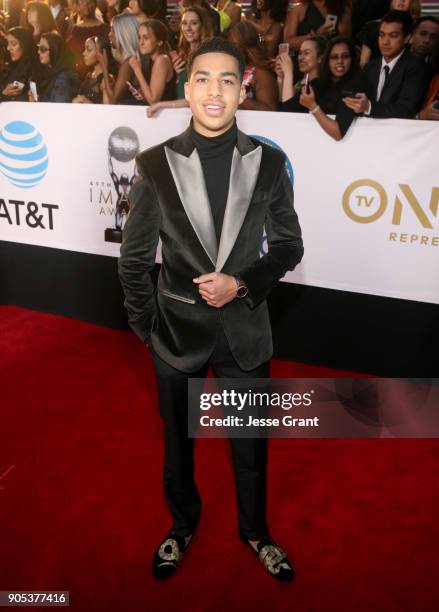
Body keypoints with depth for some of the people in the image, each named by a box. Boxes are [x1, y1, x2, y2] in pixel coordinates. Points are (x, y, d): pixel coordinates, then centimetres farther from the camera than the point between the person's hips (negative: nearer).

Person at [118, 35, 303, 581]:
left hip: (244, 327, 1)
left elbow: (289, 245, 1)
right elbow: (134, 257, -2)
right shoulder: (156, 163, -8)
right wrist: (143, 327, 0)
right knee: (177, 439, 20)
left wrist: (242, 283, -15)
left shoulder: (269, 162, -6)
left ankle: (254, 530, 46)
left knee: (250, 441, 18)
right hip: (178, 328, 0)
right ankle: (182, 525, 49)